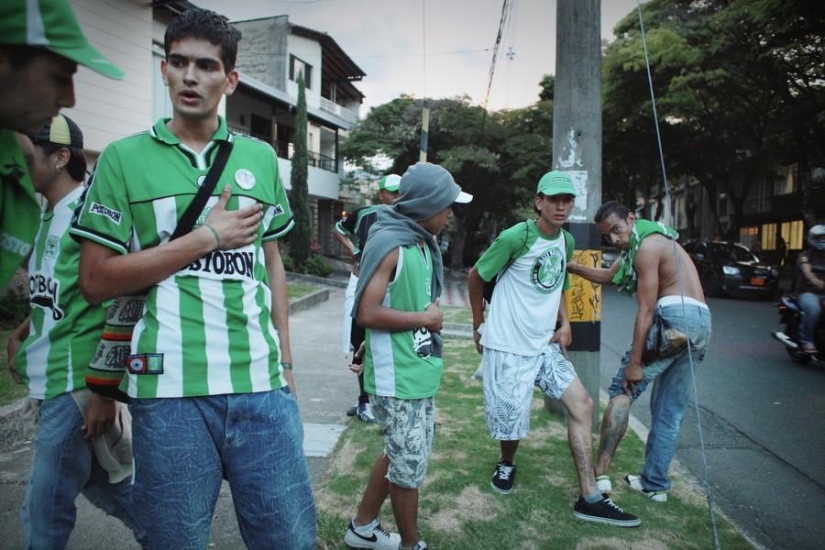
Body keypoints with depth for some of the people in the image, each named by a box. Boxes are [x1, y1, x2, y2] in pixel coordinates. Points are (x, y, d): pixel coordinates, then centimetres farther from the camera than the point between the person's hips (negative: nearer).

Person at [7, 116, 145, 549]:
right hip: (50, 381, 8)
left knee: (44, 513, 2)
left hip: (74, 384, -8)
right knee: (113, 487, 18)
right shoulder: (48, 216, 12)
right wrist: (20, 334, 7)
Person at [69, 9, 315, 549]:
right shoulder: (124, 158, 2)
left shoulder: (260, 157, 10)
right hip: (170, 390, -1)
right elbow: (96, 279, -1)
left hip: (261, 384, 2)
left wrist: (286, 361, 11)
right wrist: (208, 236, -8)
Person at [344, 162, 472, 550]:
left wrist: (431, 315, 6)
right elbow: (367, 313, -23)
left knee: (399, 456, 21)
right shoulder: (389, 244, -18)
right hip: (398, 380, -9)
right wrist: (423, 319, -14)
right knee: (410, 466, 7)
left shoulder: (423, 241, 9)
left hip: (421, 373, 9)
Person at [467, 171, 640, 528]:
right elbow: (476, 277, -7)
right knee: (512, 421, 1)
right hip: (508, 345, -6)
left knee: (582, 404, 0)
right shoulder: (515, 237, -17)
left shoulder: (567, 241, 6)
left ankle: (590, 499, 10)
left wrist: (565, 324, 5)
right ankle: (506, 464, 37)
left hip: (545, 344, 7)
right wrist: (478, 324, 1)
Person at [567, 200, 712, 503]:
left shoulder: (647, 245, -9)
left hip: (675, 316, -10)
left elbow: (646, 310, -13)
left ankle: (600, 474, -11)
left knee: (623, 390, -7)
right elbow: (607, 276, 29)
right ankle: (655, 484, 20)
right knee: (670, 410, 13)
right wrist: (572, 267, 20)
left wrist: (634, 362, -13)